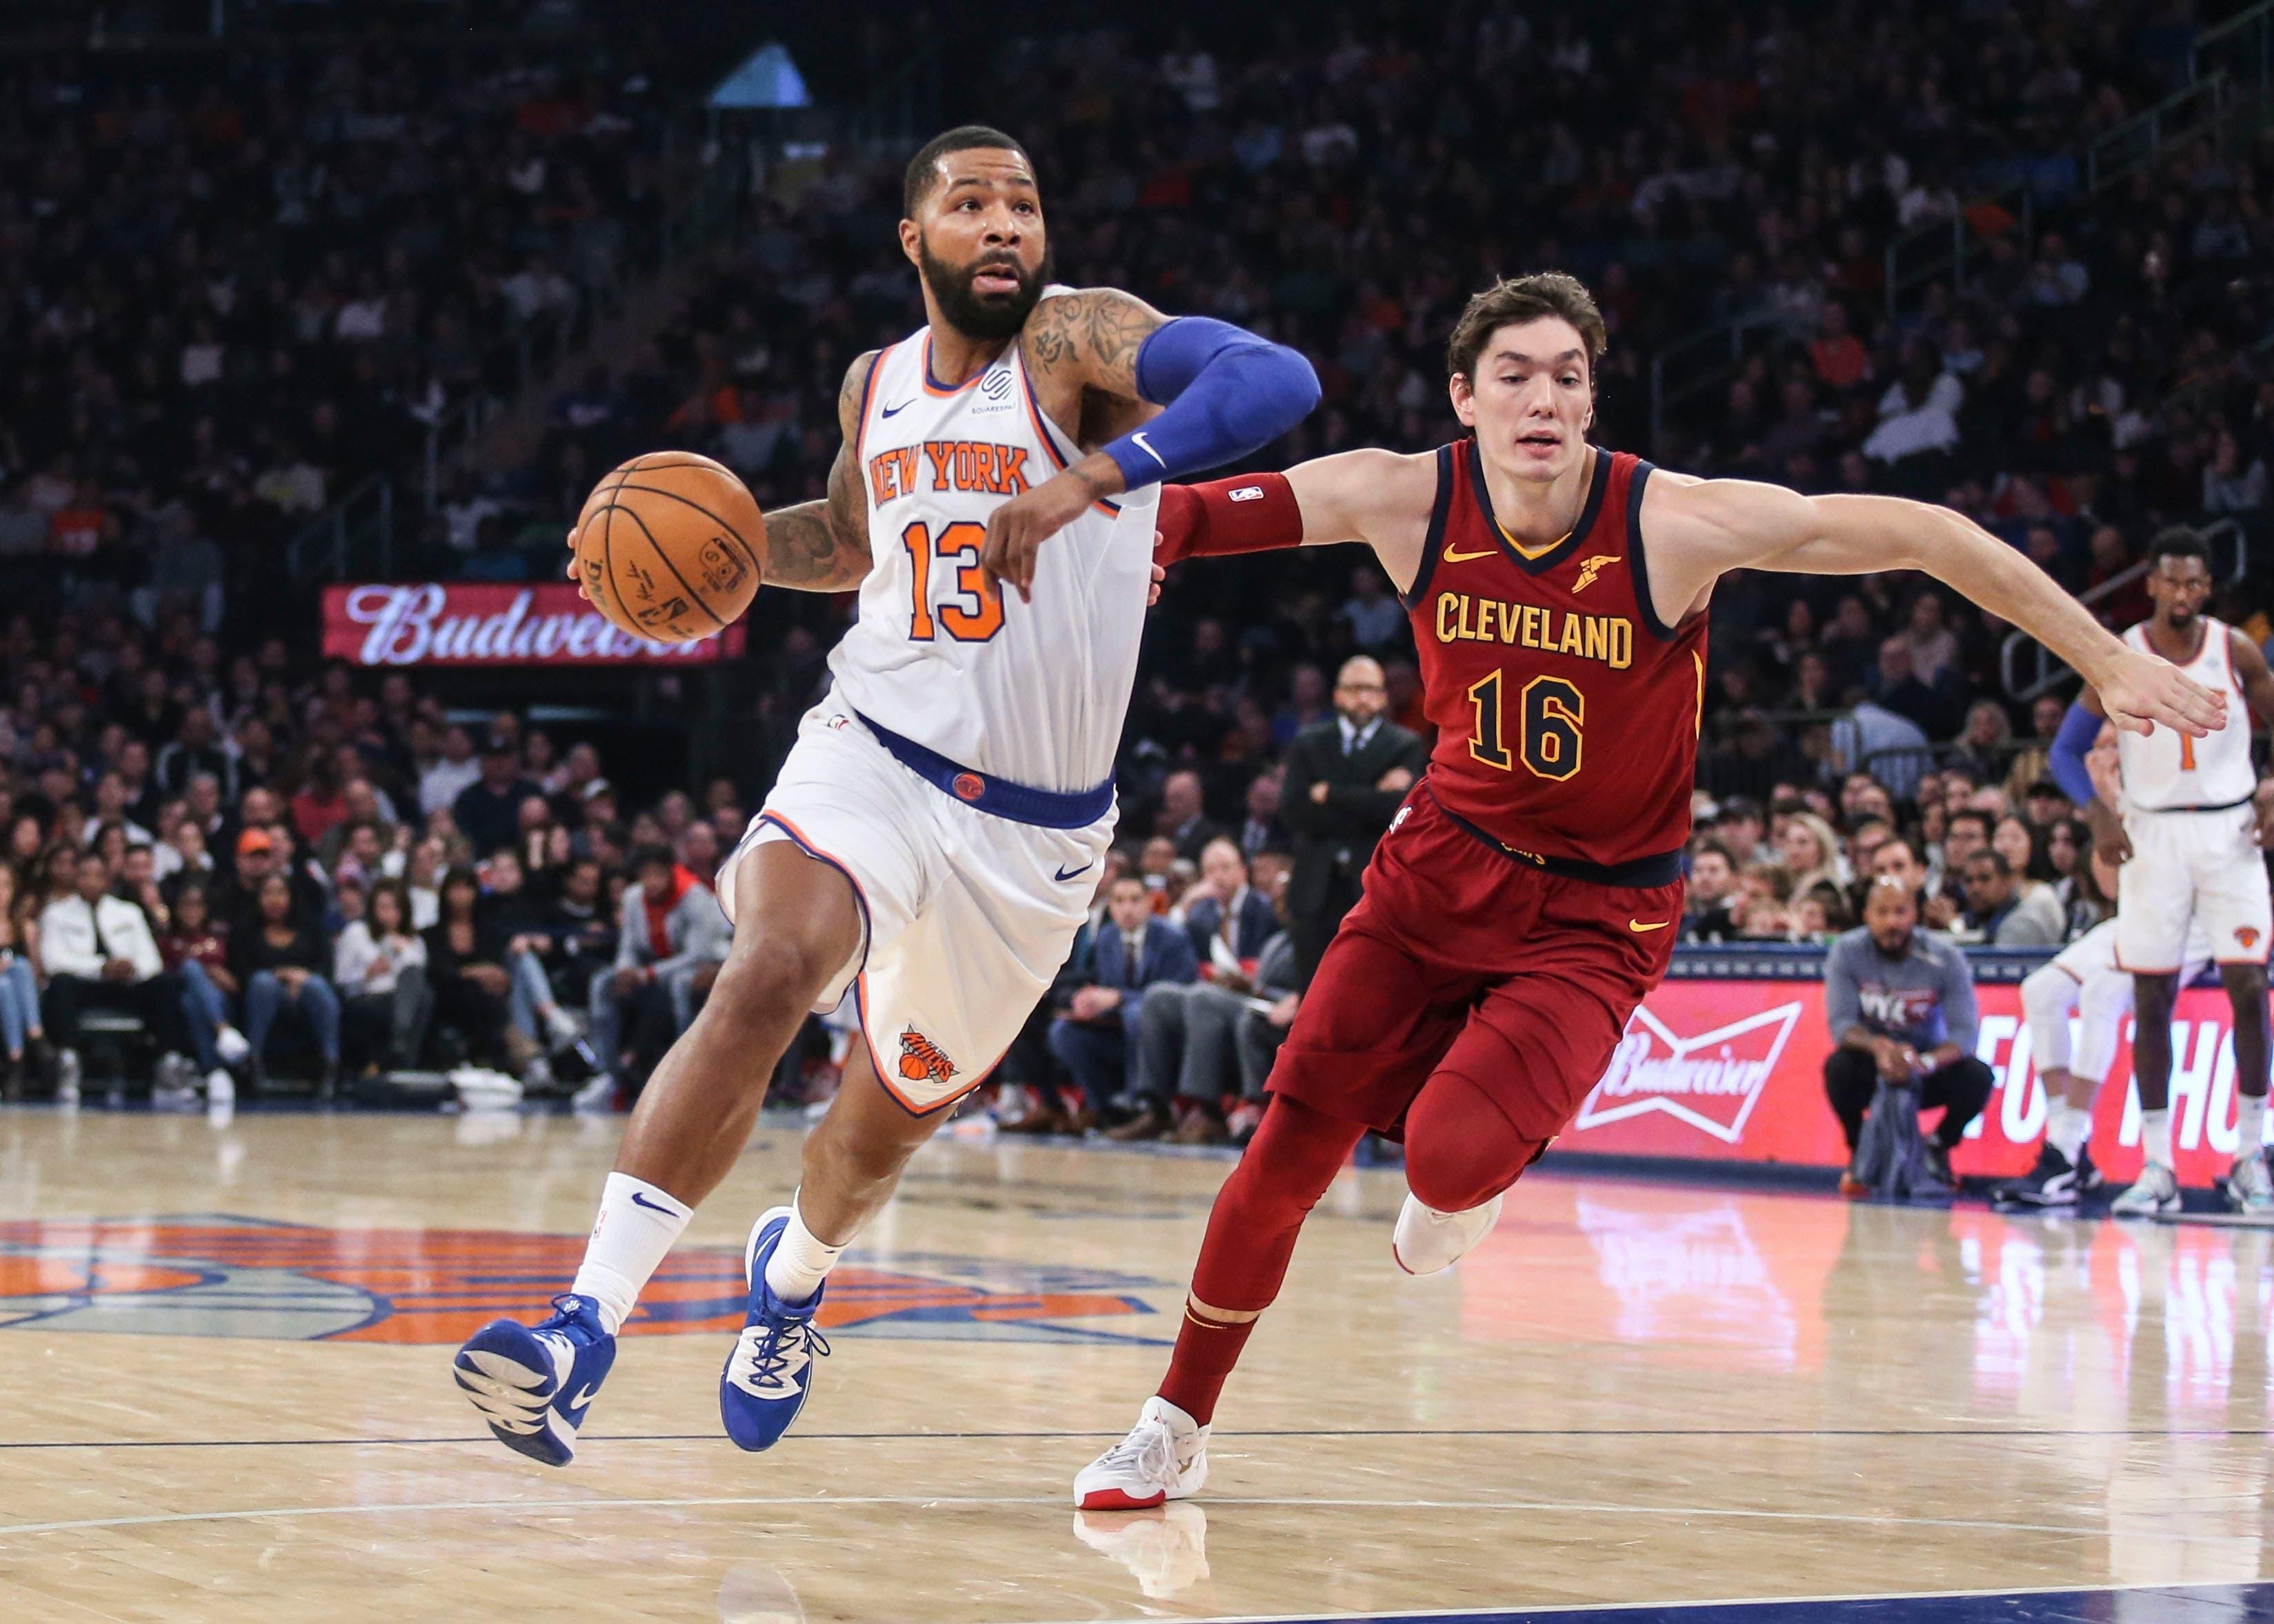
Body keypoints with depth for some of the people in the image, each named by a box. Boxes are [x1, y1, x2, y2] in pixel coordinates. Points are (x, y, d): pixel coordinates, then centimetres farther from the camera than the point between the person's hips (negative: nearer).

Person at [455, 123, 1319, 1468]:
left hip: (1033, 832, -2)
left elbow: (1278, 381, -30)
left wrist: (1087, 479, -40)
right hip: (872, 755, 2)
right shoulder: (878, 387, 7)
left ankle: (793, 1272, 52)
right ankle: (585, 1333, -33)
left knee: (892, 1120, 15)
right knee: (767, 977, -29)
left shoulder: (1078, 342, -11)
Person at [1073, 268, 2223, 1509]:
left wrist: (2109, 663, -13)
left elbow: (1921, 534, -16)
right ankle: (1178, 1427, 22)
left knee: (1452, 1156, -25)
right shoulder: (1408, 500, -14)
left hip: (1596, 913, -3)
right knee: (1290, 1149, 1)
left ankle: (1461, 1184, 16)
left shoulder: (1678, 525, -22)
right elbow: (1207, 513, -4)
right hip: (1445, 860, 3)